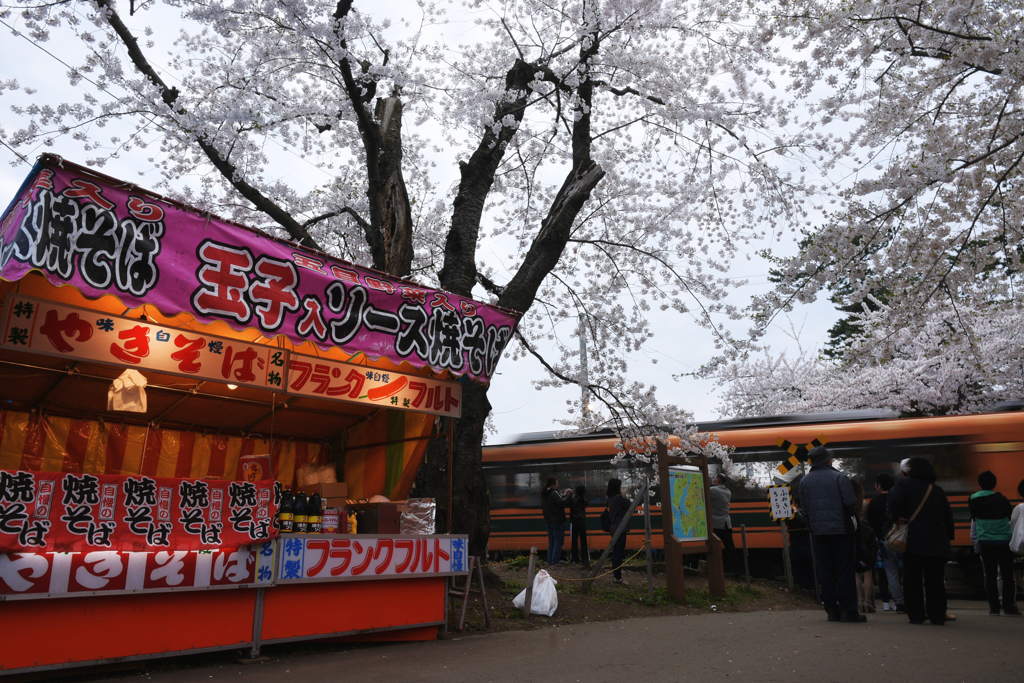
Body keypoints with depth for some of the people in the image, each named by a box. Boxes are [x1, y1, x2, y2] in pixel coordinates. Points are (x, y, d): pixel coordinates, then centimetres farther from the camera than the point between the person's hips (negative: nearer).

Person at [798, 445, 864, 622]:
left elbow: (804, 508, 5)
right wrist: (852, 516, 9)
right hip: (841, 530, -3)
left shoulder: (805, 481, 6)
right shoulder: (839, 478, -7)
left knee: (824, 571, 7)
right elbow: (850, 504, -11)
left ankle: (832, 610, 9)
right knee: (845, 570, 3)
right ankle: (848, 611, 2)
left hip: (818, 532, 3)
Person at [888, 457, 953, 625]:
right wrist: (948, 536, 18)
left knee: (912, 581, 2)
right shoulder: (938, 490, 15)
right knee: (935, 581, 9)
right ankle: (938, 615, 9)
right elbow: (948, 515, 15)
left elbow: (894, 499, -20)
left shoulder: (904, 484, -2)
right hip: (937, 542, 5)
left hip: (914, 542, -4)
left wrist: (896, 517, -4)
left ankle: (916, 615, 2)